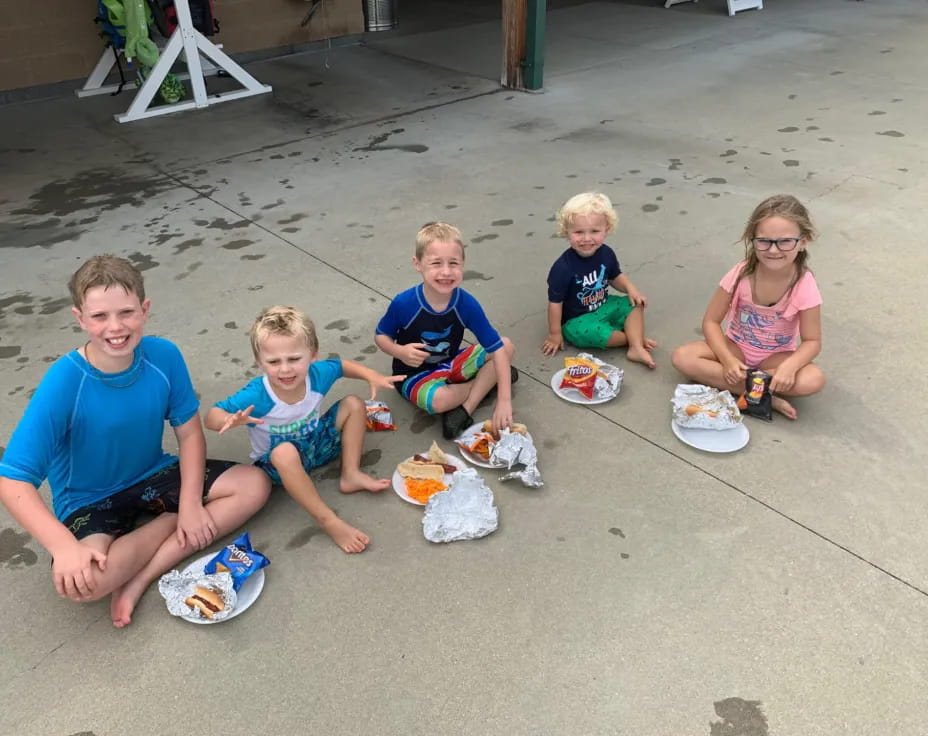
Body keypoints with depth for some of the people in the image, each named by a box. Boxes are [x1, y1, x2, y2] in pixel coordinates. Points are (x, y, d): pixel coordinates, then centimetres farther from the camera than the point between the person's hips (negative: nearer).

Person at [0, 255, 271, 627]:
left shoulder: (164, 355, -17)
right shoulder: (63, 381, -27)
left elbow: (189, 431, -7)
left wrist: (191, 503, -17)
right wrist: (65, 547, -38)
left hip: (153, 475, 4)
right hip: (89, 500, -4)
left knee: (255, 485, -12)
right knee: (81, 580, -33)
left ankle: (140, 578, -14)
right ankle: (172, 520, -3)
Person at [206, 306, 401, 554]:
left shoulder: (317, 374, -20)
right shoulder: (256, 396, -33)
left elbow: (342, 366, 2)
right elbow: (212, 416, -27)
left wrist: (372, 376, -14)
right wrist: (230, 420, -50)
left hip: (316, 442, 6)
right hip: (278, 461, -5)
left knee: (353, 405, -4)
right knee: (285, 452, -41)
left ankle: (350, 475, -3)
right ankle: (328, 520, -31)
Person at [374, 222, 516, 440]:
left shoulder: (467, 304, -21)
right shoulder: (404, 304, -25)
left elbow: (497, 349, -21)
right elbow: (380, 336, -7)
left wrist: (504, 401, -29)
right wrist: (400, 352, -31)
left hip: (452, 364, 4)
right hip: (415, 374, -3)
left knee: (507, 346, -10)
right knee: (437, 399, -36)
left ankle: (464, 410, -18)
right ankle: (486, 380, -3)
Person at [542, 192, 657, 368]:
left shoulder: (606, 253, -9)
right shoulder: (563, 267, -27)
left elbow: (615, 277, 12)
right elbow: (555, 302, -19)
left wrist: (631, 289, -8)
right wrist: (555, 334, -13)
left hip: (604, 306, 7)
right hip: (577, 319, -7)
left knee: (635, 304, -6)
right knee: (591, 332, -35)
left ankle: (636, 348, -16)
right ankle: (635, 337, -11)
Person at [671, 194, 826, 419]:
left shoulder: (804, 285, -22)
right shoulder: (741, 274, -20)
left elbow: (812, 341, -14)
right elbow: (711, 321, -13)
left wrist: (789, 366, -35)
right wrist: (727, 360, -27)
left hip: (776, 356, -1)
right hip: (735, 348, 1)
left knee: (814, 379, -31)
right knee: (682, 357, -25)